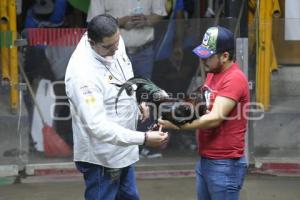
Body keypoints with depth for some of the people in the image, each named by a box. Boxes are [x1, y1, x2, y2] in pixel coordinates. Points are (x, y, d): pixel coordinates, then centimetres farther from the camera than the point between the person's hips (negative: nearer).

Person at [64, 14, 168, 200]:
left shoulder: (114, 42, -6)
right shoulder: (83, 73, -32)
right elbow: (98, 126, -36)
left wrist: (136, 99, 7)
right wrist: (144, 138, -37)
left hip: (122, 149, 9)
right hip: (102, 156, -9)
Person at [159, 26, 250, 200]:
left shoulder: (234, 79, -19)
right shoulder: (213, 73, 12)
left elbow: (215, 118, -24)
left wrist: (178, 124, -23)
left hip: (225, 164, -9)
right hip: (205, 160, 9)